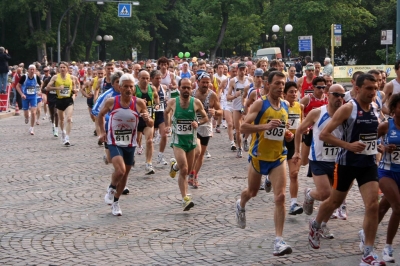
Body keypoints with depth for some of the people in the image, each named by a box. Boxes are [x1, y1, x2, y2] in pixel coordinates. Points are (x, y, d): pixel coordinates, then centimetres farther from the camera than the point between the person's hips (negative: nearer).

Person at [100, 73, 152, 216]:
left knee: (125, 174, 12)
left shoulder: (139, 104, -8)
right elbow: (101, 114, 10)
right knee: (120, 170, -24)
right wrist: (102, 131, 1)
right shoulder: (111, 102, -10)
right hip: (114, 143, -3)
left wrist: (147, 119, -24)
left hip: (130, 144, 3)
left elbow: (151, 124, -2)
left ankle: (115, 202, 33)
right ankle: (111, 189, 8)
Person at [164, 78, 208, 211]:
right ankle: (185, 199, -13)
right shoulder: (172, 102, -5)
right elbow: (166, 112, 17)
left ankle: (175, 165, 51)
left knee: (188, 170, 16)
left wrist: (198, 122, -14)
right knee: (184, 170, -16)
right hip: (178, 140, -3)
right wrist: (167, 126, 6)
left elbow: (205, 117, 6)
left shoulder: (196, 103, -5)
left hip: (191, 140, 3)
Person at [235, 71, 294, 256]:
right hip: (258, 156, -3)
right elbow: (243, 127, -19)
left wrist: (287, 136, 0)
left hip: (278, 158, 3)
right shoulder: (259, 104, -12)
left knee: (280, 197, -12)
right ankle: (240, 206, 56)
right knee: (252, 192, 19)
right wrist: (264, 126, -33)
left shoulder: (285, 106, 4)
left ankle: (278, 241, -12)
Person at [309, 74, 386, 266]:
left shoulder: (375, 110, 4)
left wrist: (377, 147, 9)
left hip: (369, 163, 4)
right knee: (335, 202, 14)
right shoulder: (348, 108, -15)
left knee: (373, 206, -10)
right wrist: (348, 145, -28)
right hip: (347, 162, -4)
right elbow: (323, 135, -19)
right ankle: (315, 225, 46)